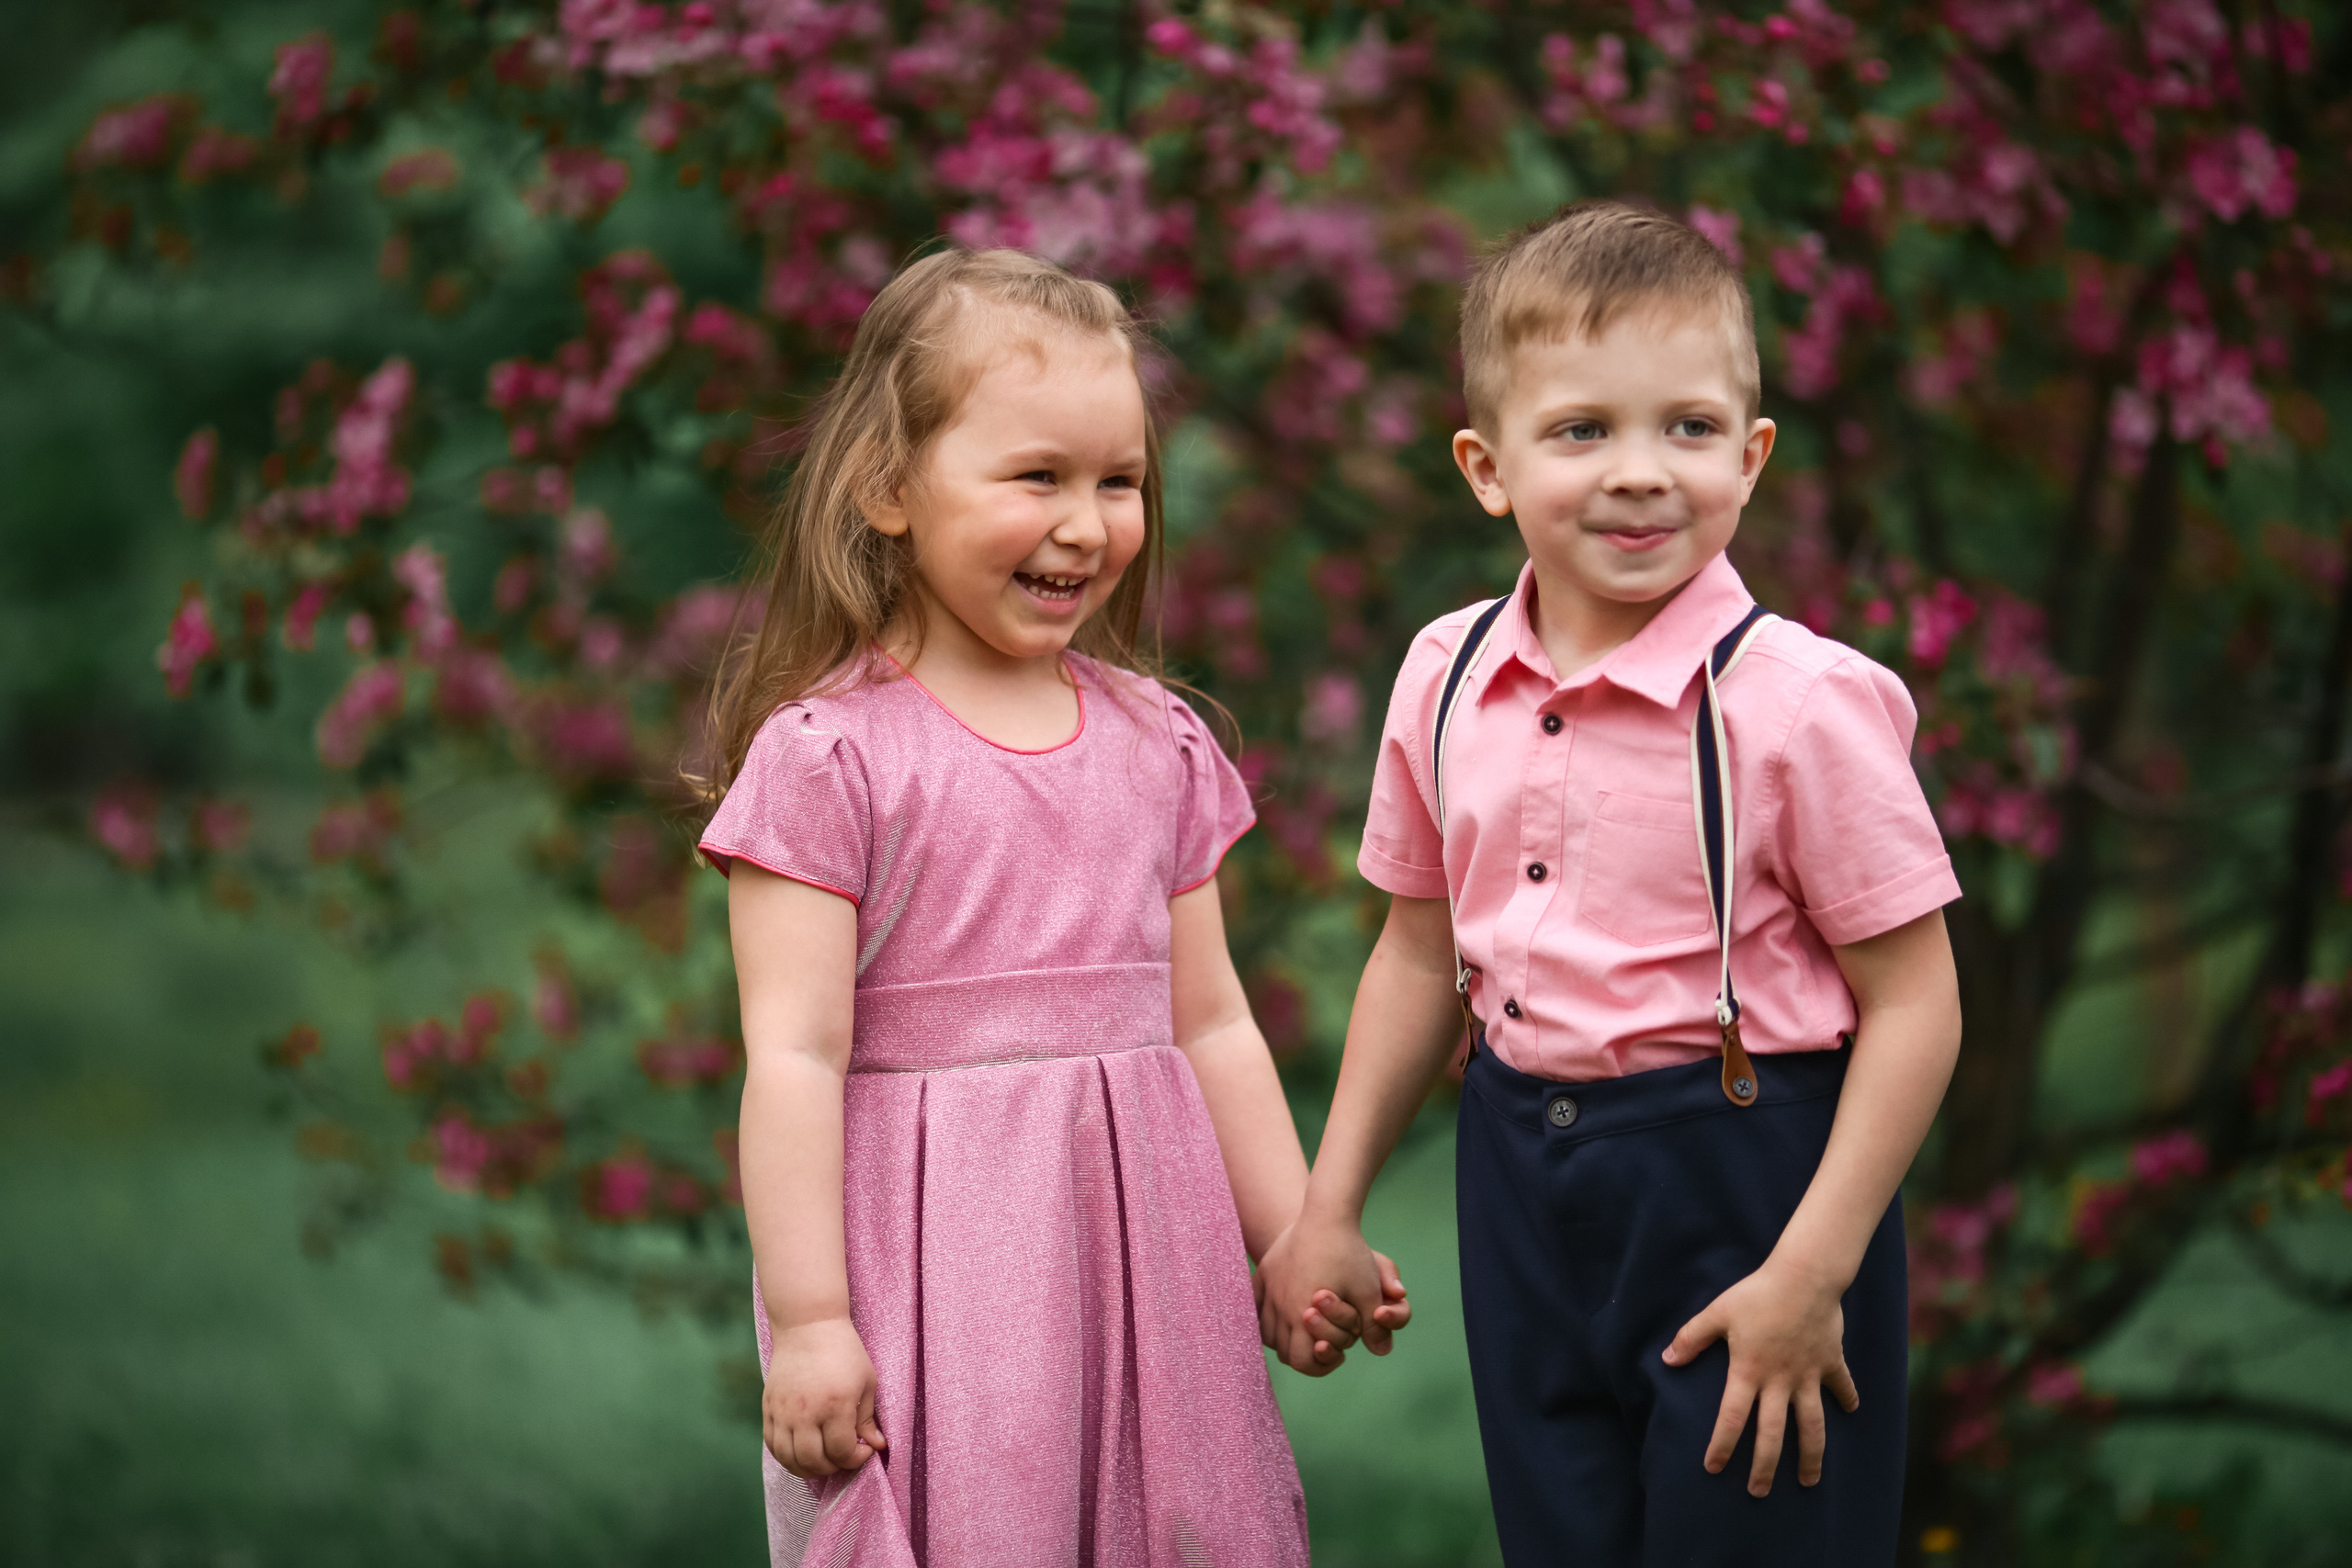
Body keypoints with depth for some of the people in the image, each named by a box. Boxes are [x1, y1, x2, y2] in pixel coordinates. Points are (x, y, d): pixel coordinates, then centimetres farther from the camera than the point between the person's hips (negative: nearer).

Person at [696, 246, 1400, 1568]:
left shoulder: (1156, 741, 9)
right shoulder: (829, 752, -8)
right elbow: (796, 1052, -11)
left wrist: (1297, 1245, 16)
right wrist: (807, 1317, -14)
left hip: (1143, 1241, 5)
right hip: (930, 1260, -5)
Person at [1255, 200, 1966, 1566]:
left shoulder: (1799, 701, -17)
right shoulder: (1449, 680, 0)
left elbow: (1913, 1004, -14)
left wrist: (1810, 1273, -18)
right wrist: (1331, 1208, 15)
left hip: (1748, 1169, -5)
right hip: (1525, 1191, 5)